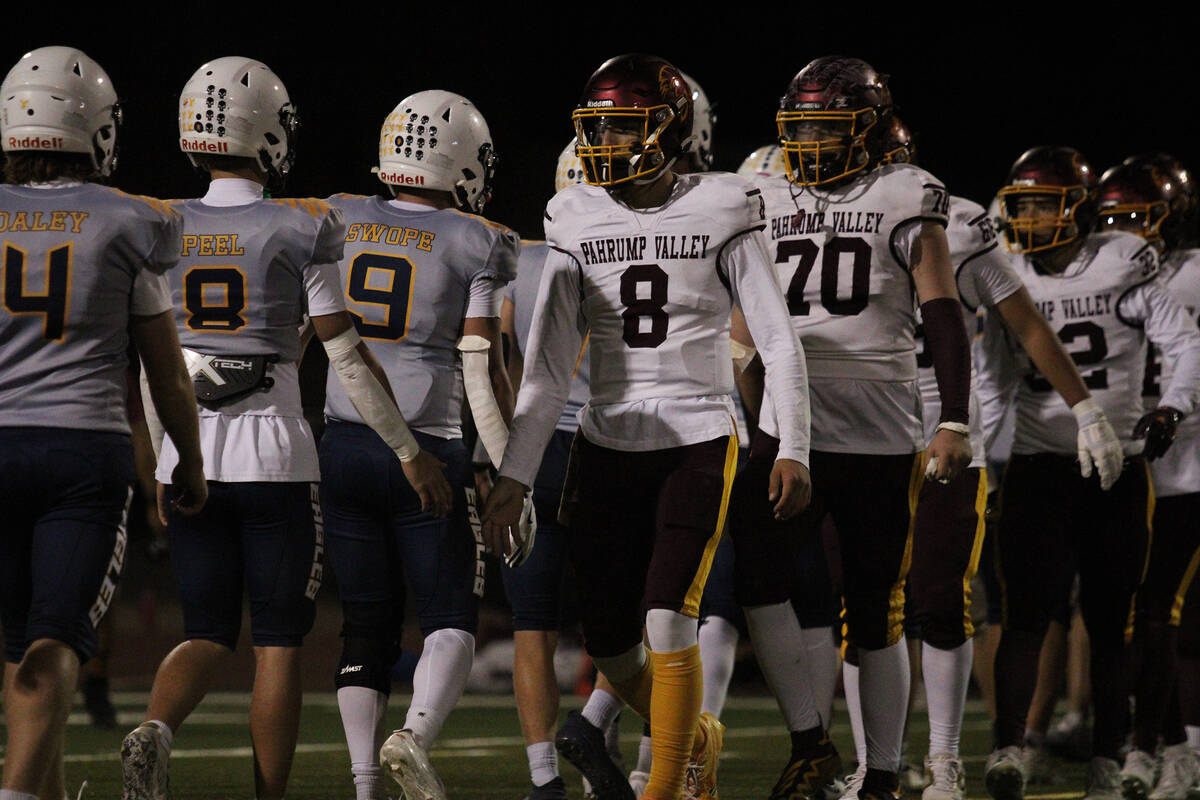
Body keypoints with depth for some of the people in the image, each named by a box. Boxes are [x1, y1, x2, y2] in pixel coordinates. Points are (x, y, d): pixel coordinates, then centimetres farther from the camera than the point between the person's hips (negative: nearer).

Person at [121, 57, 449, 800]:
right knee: (279, 642, 5)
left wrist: (149, 465, 17)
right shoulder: (302, 231, -7)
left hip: (188, 459, 3)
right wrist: (411, 451, 2)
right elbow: (348, 356, -6)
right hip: (275, 458, -3)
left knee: (209, 634, 10)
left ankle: (155, 732, -18)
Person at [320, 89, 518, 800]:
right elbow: (486, 368, -5)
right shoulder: (475, 245, -4)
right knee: (451, 619, 5)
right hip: (429, 449, -4)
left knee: (367, 625, 11)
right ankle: (415, 738, -20)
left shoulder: (336, 225, 7)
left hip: (343, 446, 4)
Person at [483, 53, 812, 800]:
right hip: (609, 448, 4)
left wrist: (794, 449, -11)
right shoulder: (579, 222, 3)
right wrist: (515, 475, -2)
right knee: (610, 643, 4)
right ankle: (697, 737, 32)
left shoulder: (718, 213, -6)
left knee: (668, 623, -17)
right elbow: (549, 366, 3)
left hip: (699, 442, -4)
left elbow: (778, 340, -4)